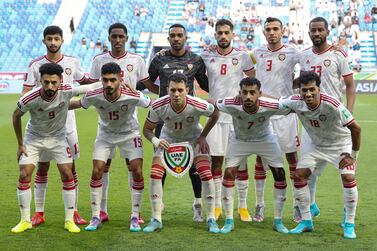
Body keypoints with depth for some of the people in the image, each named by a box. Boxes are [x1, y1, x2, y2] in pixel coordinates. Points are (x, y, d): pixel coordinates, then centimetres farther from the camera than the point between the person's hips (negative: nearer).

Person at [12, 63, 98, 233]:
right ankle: (25, 221, 6)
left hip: (58, 137, 1)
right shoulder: (30, 99, -27)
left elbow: (91, 88, -9)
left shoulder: (67, 91, -27)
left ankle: (69, 220, 5)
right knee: (24, 176, -9)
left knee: (67, 175, -7)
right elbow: (16, 116, -8)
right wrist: (20, 144, -4)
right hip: (33, 138, -1)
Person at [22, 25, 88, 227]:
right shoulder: (35, 65, -2)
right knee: (42, 167, 4)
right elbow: (25, 94, -4)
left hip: (67, 122, 1)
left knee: (70, 166, 3)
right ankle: (39, 213, 13)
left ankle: (73, 212, 11)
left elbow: (84, 81, 21)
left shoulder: (72, 62, 4)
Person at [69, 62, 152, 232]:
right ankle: (96, 218, 6)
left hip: (129, 133, -1)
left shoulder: (134, 96, -32)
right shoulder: (93, 96, -26)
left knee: (137, 173, -12)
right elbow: (78, 104, -4)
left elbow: (151, 104, -13)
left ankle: (135, 218, 3)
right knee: (97, 172, -8)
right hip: (105, 134, 1)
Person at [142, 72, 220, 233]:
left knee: (206, 174, -15)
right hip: (168, 138, 1)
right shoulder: (158, 106, -30)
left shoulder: (198, 105, -33)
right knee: (155, 174, -13)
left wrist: (203, 136, -11)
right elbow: (147, 129, -13)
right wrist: (155, 140, -34)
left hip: (194, 138, -1)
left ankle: (211, 219, 1)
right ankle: (156, 220, 0)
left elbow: (215, 115, -8)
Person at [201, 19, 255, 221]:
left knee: (241, 162, 2)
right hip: (216, 115, 1)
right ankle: (216, 206, 14)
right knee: (216, 161, 4)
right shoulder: (206, 57, 4)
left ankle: (243, 207, 12)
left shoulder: (242, 56, 2)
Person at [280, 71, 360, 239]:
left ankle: (349, 225, -6)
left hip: (341, 145, -4)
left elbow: (356, 128, -27)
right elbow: (277, 103, 0)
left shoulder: (332, 105, -35)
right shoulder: (296, 103, -22)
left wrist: (353, 155, -21)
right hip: (316, 145, 4)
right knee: (299, 176, -7)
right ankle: (306, 222, 8)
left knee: (348, 177, -22)